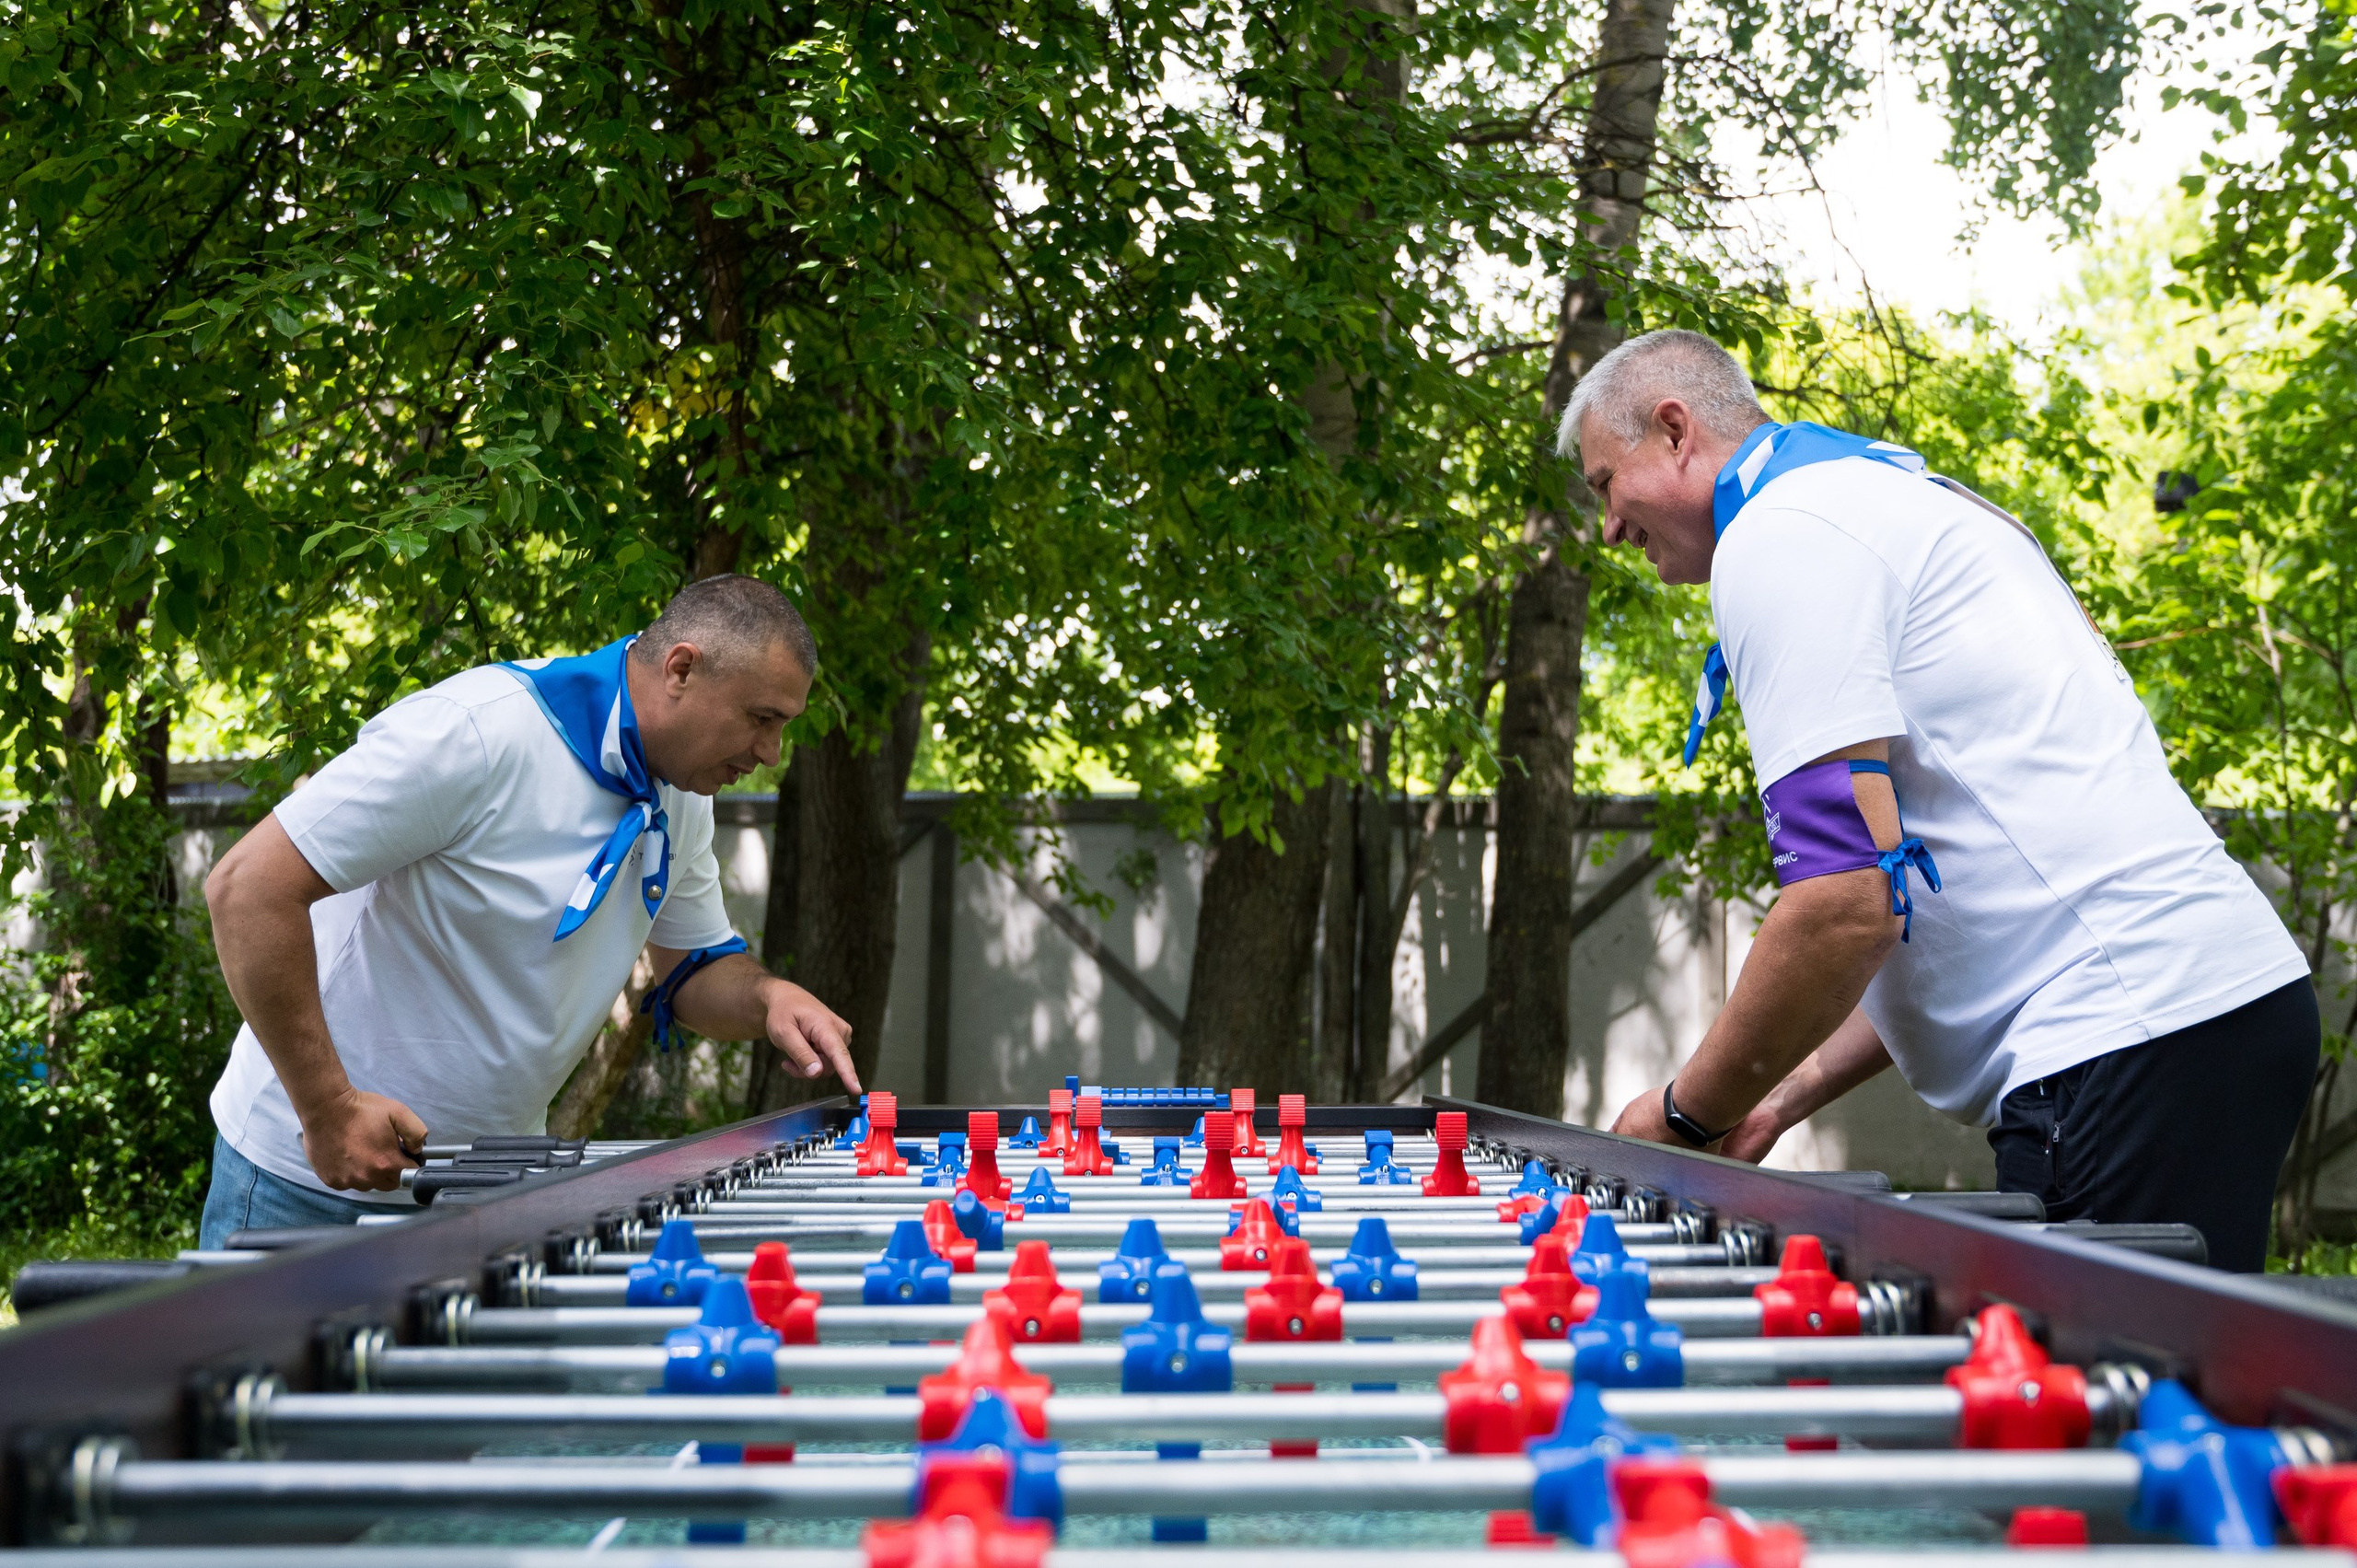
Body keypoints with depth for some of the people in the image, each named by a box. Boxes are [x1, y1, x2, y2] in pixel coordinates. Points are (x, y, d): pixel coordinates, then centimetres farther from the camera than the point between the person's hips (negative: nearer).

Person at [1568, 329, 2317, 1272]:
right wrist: (1783, 1099, 23)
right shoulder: (1896, 497, 26)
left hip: (2130, 1042, -10)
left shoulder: (1777, 535, -6)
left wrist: (1686, 1114, -2)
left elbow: (1845, 902, -17)